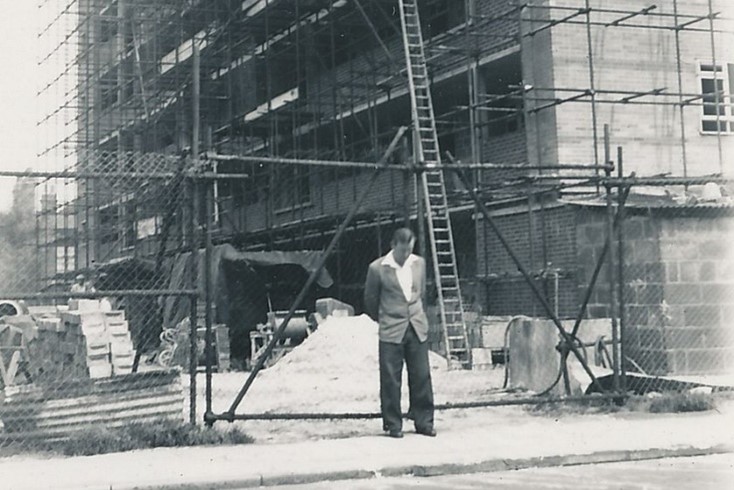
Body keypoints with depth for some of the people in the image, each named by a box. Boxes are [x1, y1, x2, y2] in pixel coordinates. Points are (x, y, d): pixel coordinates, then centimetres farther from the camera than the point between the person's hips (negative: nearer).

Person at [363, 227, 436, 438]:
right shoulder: (377, 268, -8)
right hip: (391, 332, -4)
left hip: (418, 328, 4)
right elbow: (370, 300, 5)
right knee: (391, 380, -1)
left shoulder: (419, 263, 6)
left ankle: (424, 422, 15)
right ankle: (393, 425, 9)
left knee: (422, 377, 5)